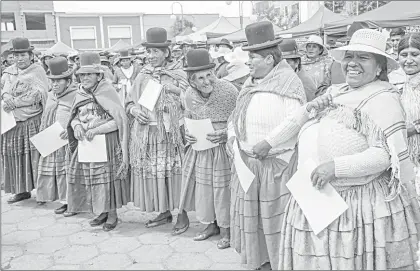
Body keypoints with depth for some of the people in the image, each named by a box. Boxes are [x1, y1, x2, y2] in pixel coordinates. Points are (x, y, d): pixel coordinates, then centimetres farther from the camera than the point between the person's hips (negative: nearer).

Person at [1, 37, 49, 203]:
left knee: (35, 155, -7)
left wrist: (14, 102, -13)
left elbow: (38, 94, -11)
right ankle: (21, 190, 18)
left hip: (33, 121, -5)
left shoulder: (37, 70, -1)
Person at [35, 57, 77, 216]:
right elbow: (45, 118, 24)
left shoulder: (76, 95, -6)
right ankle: (64, 201, 19)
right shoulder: (50, 96, 16)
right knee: (56, 171, 8)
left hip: (70, 140, -7)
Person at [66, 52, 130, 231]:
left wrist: (97, 129, -20)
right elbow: (75, 116, 16)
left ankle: (113, 214, 15)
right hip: (86, 142, 6)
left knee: (108, 175, 0)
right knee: (88, 177, 9)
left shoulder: (107, 91, -10)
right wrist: (77, 125, -8)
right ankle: (102, 212, 25)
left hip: (107, 141, -6)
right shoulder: (80, 93, 8)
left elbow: (119, 119, -15)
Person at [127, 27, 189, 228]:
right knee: (151, 173, 8)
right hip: (145, 135, 4)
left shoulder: (178, 76, 0)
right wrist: (135, 111, -4)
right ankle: (164, 212, 23)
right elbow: (129, 103, 16)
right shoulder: (142, 77, 11)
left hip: (169, 134, -4)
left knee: (173, 173, -1)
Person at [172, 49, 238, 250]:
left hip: (224, 147, -4)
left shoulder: (228, 90, -17)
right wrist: (188, 134, -5)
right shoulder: (189, 95, -3)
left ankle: (225, 229, 20)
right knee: (202, 186, 11)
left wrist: (225, 134, -23)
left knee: (223, 187, 1)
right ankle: (211, 224, 31)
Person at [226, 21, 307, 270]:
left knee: (275, 216, 5)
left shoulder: (288, 82, -13)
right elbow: (238, 114, 19)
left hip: (276, 163, -7)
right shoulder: (251, 82, 11)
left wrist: (273, 152, -19)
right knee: (250, 213, 16)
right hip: (247, 160, 8)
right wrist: (232, 135, 2)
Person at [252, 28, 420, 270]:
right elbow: (302, 116, 22)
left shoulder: (383, 98, -10)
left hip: (361, 206, -7)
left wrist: (336, 166, -24)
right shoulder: (337, 92, 12)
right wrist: (270, 141, 24)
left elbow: (388, 154, -18)